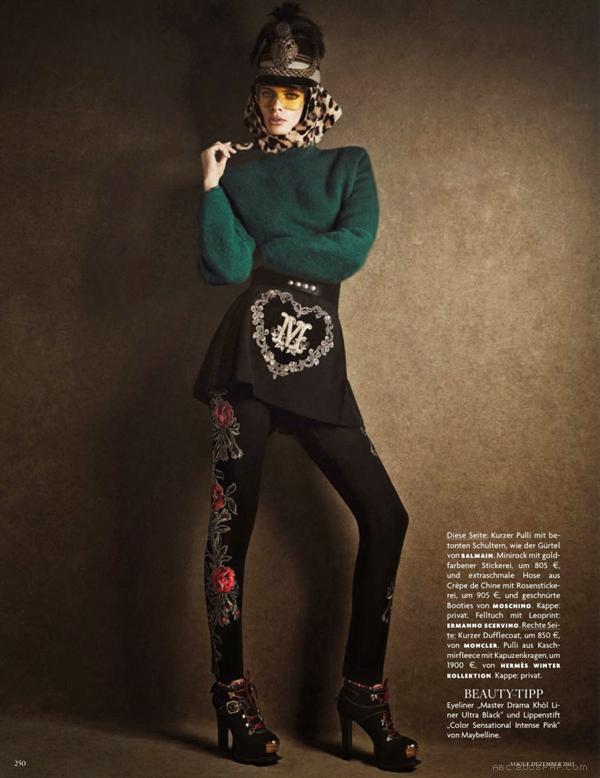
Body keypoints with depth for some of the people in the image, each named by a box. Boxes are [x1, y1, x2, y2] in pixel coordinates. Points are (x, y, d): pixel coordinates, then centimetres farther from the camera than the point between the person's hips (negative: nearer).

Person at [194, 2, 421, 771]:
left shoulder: (349, 165, 16)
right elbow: (223, 266, -3)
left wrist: (263, 248, 0)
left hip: (318, 369, 2)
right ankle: (232, 693, 10)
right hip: (247, 362, -1)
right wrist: (212, 186, -6)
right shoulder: (235, 173, 14)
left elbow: (352, 249, -3)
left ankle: (362, 687, 8)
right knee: (230, 525, -3)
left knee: (385, 516, -4)